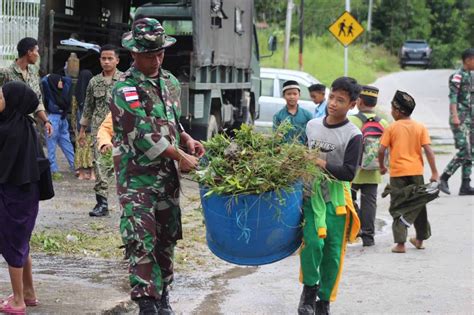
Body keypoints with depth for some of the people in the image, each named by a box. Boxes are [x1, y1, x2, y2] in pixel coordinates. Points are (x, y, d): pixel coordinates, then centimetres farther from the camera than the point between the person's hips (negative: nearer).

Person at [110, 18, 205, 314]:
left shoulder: (171, 82, 12)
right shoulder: (125, 88, -11)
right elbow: (142, 134, -17)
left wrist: (186, 139, 3)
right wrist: (180, 155, -14)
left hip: (168, 174, 7)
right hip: (137, 176, -7)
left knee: (167, 237, 11)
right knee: (141, 240, -11)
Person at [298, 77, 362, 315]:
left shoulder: (353, 135, -8)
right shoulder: (312, 125, 7)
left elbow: (349, 173, -13)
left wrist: (321, 163, -20)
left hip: (336, 198, -2)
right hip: (310, 194, 2)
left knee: (333, 252, 3)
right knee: (313, 242, -18)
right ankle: (309, 288, 3)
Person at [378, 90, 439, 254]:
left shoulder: (391, 128, -3)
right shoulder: (420, 128, 2)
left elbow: (381, 150, -7)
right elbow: (428, 150, -5)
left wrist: (382, 166, 11)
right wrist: (434, 172, -2)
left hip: (397, 173, -2)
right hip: (416, 172, 2)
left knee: (397, 208, 3)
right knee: (418, 205, 19)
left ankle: (400, 243, -8)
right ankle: (420, 239, 30)